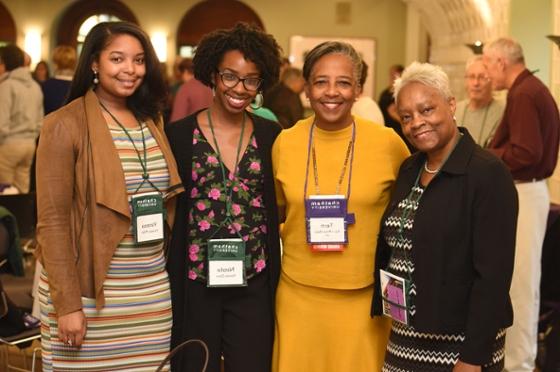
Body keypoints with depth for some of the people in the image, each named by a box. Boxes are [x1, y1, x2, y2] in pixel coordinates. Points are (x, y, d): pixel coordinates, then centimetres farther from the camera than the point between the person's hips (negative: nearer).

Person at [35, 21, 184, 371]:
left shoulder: (151, 120, 11)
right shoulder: (65, 125, -9)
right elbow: (52, 221, -11)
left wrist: (172, 270, 12)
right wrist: (67, 303, -15)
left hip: (153, 288, 5)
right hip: (91, 291, -5)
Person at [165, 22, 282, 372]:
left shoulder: (271, 134, 2)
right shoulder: (179, 134, -3)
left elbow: (276, 209, 7)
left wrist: (274, 281, 4)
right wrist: (170, 286, -3)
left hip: (253, 284, 1)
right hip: (195, 283, -1)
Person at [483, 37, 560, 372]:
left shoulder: (523, 95, -18)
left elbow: (525, 153, -24)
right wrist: (491, 155, 9)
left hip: (522, 194, -10)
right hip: (530, 188, 10)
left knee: (518, 280, -2)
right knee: (523, 279, 18)